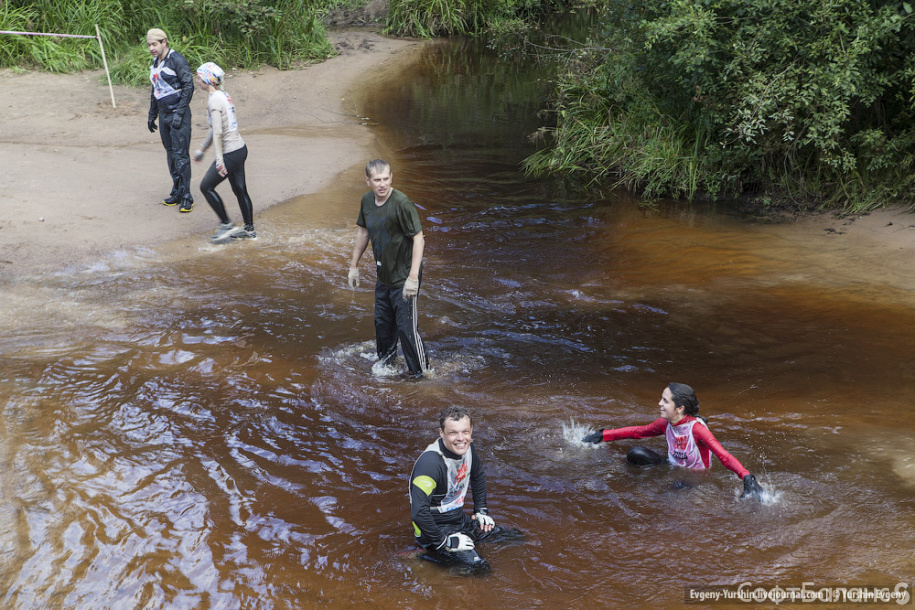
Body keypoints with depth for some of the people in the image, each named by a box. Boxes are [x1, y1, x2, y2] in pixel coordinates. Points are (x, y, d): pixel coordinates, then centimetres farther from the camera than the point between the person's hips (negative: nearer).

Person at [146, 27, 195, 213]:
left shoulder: (176, 59, -11)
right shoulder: (155, 63, 14)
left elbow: (189, 86, -15)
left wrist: (179, 113, -19)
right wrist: (152, 116, 22)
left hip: (178, 113, -8)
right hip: (164, 114, 8)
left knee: (181, 154, -9)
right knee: (170, 154, 11)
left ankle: (186, 198, -5)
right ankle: (177, 193, 19)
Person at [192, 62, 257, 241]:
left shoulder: (214, 99, -15)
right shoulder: (223, 94, 13)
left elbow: (218, 132, -23)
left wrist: (219, 159, -26)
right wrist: (202, 148, 29)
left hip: (230, 153, -9)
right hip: (240, 148, 9)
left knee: (206, 186, 2)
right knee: (240, 189, 16)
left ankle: (227, 225, 5)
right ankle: (249, 229, 24)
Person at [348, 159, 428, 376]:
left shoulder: (402, 203, -23)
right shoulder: (367, 201, -1)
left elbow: (418, 239, -23)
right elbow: (363, 231, 15)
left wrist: (413, 277, -27)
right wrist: (354, 265, 17)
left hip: (404, 276, -7)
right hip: (383, 275, 7)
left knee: (406, 326, -6)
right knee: (382, 321, 21)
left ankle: (421, 372, 10)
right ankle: (385, 358, 44)